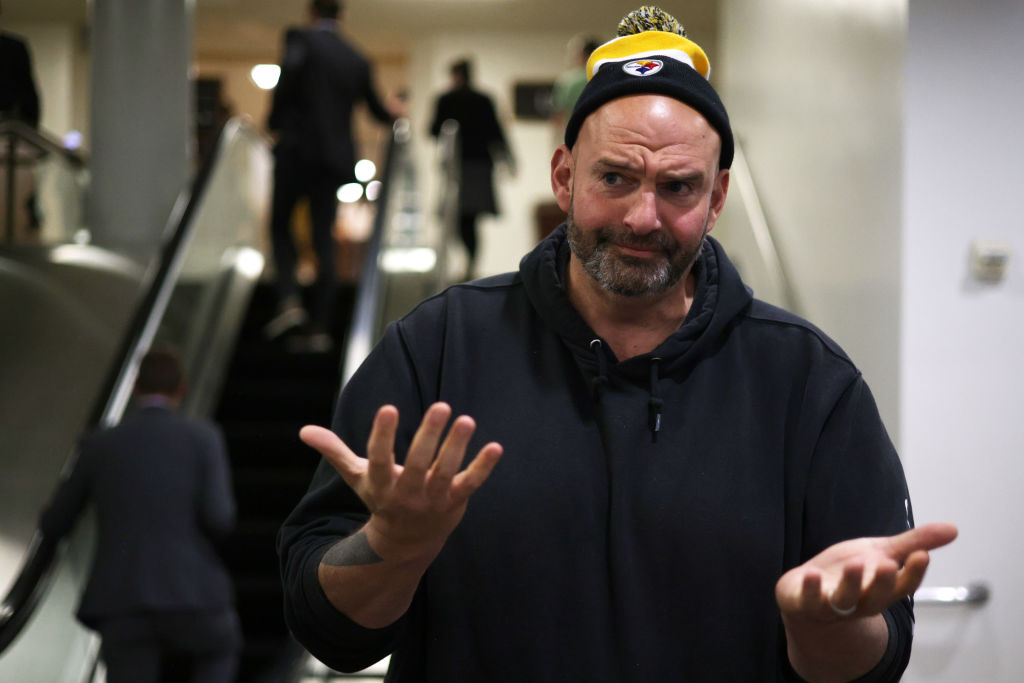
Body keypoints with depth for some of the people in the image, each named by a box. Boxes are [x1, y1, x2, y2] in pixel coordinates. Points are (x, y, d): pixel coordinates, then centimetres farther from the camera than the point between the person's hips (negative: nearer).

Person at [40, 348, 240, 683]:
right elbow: (219, 518, -8)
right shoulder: (203, 437, 4)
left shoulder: (98, 445, 10)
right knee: (220, 650, 33)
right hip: (189, 593, -1)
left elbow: (54, 524, 18)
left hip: (123, 602, 1)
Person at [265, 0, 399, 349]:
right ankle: (319, 326, 4)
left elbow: (290, 69, -24)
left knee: (280, 225, 11)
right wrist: (392, 112, 48)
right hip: (335, 157, 4)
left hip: (297, 149, -4)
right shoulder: (358, 60, 13)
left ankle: (289, 299, -9)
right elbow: (377, 110, 23)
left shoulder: (301, 39, -1)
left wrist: (275, 119, -12)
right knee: (324, 239, 6)